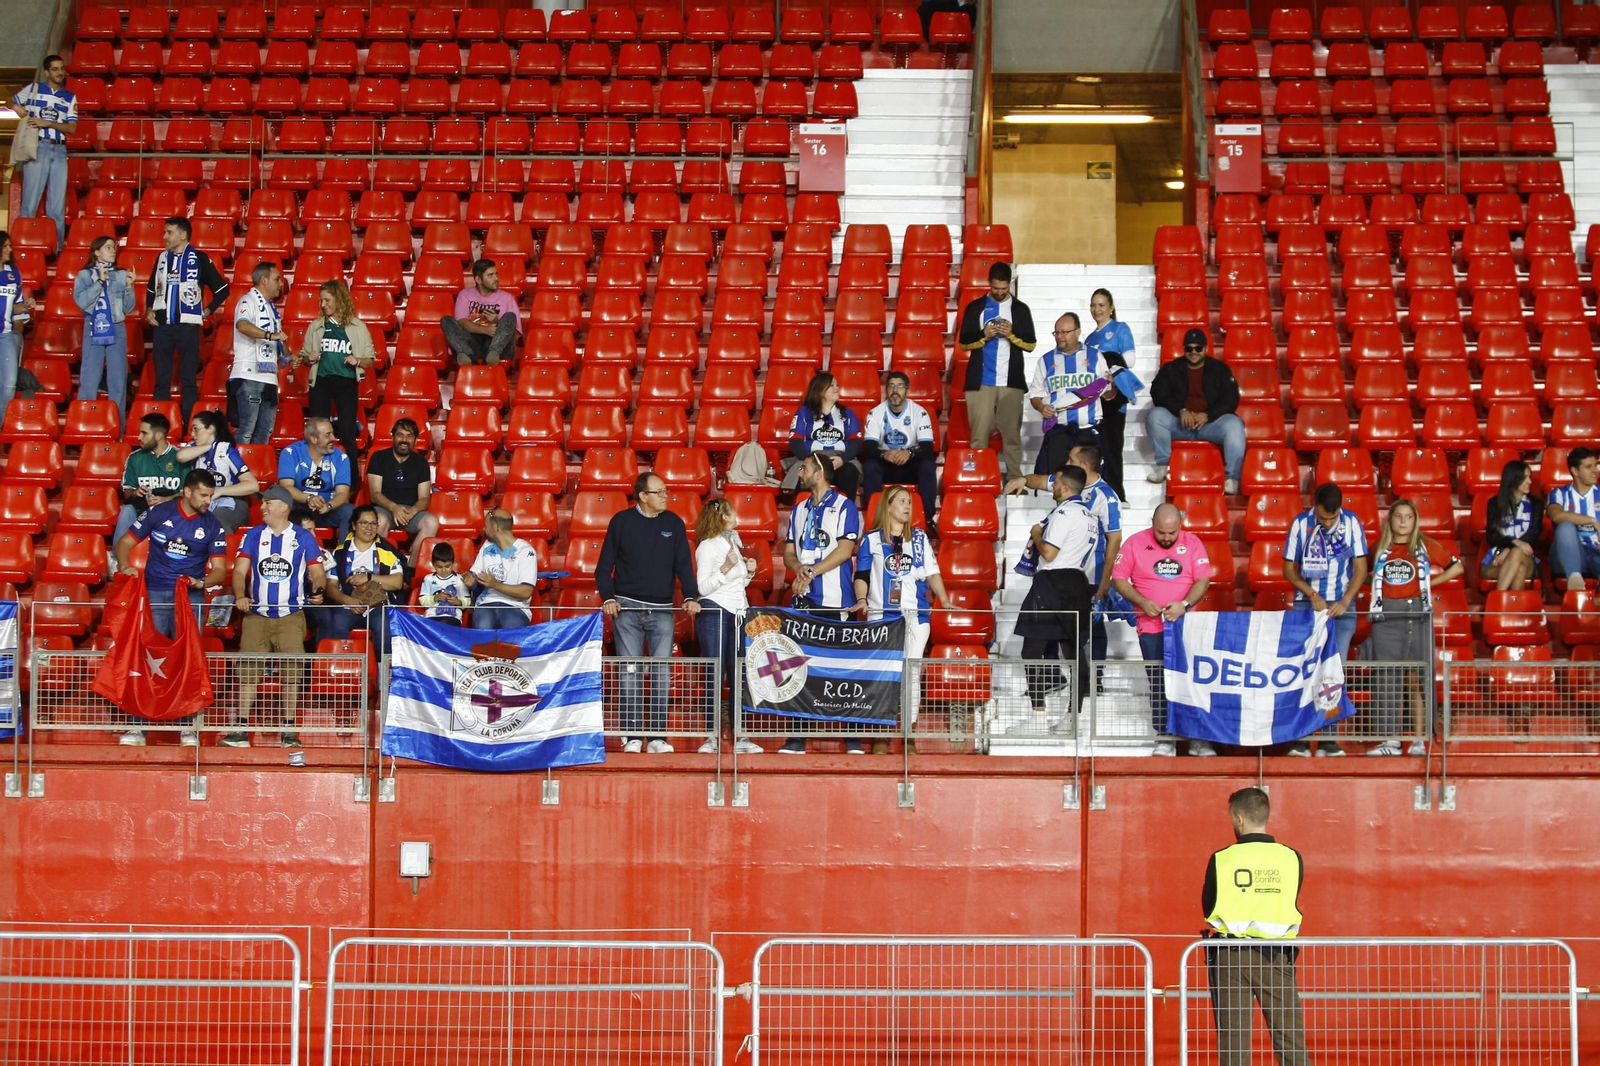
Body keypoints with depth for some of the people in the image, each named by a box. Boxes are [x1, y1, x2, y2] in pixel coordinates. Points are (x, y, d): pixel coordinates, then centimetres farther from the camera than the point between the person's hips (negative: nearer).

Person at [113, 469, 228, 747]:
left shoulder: (213, 526, 4)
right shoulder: (159, 513, 2)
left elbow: (219, 570, 2)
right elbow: (125, 542, 7)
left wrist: (203, 582, -19)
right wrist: (125, 566, -13)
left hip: (190, 598, 1)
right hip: (154, 595, -1)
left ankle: (187, 727, 6)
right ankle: (137, 727, -1)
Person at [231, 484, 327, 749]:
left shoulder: (303, 538, 5)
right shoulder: (253, 536, 10)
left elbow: (317, 572, 5)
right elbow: (240, 570, 4)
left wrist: (318, 589, -17)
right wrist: (240, 596, -14)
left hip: (291, 616, -2)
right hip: (256, 615, 2)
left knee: (291, 673, -7)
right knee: (248, 670, -4)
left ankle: (288, 731, 0)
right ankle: (240, 730, -1)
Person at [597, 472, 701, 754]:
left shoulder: (674, 524, 7)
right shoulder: (622, 521, 3)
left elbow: (683, 564, 6)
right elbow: (604, 565, 5)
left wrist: (691, 596, -9)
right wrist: (608, 598, -9)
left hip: (662, 610, 2)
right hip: (627, 607, -2)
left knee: (662, 673, -1)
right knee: (630, 672, -3)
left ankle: (658, 736, 3)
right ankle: (632, 736, 2)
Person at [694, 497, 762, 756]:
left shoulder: (735, 543, 17)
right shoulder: (707, 547, -5)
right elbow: (703, 587, -11)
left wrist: (749, 572, 7)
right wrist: (726, 567, -20)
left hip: (738, 613, 7)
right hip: (714, 614, -7)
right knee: (715, 677, -4)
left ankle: (741, 738, 5)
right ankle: (712, 737, -1)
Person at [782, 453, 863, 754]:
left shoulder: (844, 506, 0)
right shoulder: (799, 510, 18)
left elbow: (845, 549, -9)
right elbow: (789, 551, 17)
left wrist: (812, 572, -12)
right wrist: (798, 567, -6)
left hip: (835, 601, -6)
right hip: (803, 600, 6)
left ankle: (853, 737, -2)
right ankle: (797, 737, 4)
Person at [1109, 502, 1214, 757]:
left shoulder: (1193, 543, 1)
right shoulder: (1135, 543, -1)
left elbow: (1203, 580, -2)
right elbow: (1118, 579, 1)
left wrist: (1184, 605, -19)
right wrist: (1142, 602, -12)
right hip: (1151, 625, 0)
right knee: (1159, 684, 2)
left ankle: (1199, 738, 5)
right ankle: (1165, 739, 9)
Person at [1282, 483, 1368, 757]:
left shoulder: (1352, 523, -3)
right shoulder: (1301, 523, -5)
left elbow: (1360, 567, -2)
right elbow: (1289, 568, 1)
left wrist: (1345, 601, -13)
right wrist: (1312, 595, -11)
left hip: (1340, 607, 1)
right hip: (1306, 604, 0)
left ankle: (1328, 740, 1)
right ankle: (1300, 739, -4)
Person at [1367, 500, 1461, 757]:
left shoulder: (1426, 546, 7)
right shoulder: (1380, 548, 13)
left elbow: (1457, 567, 14)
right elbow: (1372, 576, 24)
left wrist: (1430, 582, 7)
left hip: (1418, 615, -2)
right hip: (1386, 619, 2)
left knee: (1417, 679, -3)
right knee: (1388, 679, -1)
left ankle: (1419, 740, 2)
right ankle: (1391, 741, 1)